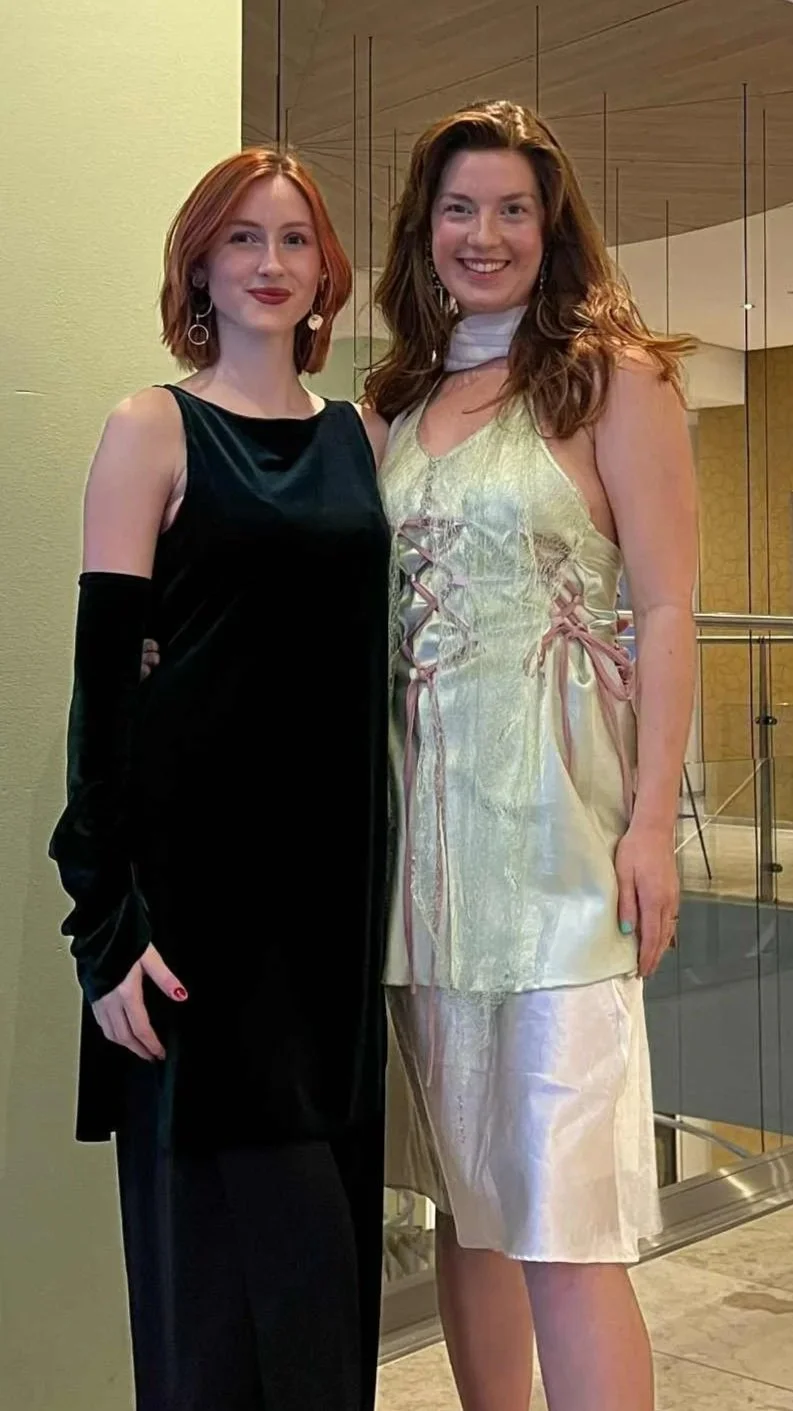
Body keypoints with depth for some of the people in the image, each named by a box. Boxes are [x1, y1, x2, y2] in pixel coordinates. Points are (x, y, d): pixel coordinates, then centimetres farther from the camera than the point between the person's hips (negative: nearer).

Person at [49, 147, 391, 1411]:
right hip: (201, 861, -4)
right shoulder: (154, 429, -2)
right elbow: (103, 676, -8)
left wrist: (389, 870, 8)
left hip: (336, 863, 5)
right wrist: (107, 917, -15)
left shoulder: (363, 436, 12)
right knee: (232, 1211, -1)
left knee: (328, 1204, 11)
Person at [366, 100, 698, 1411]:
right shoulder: (398, 399, 16)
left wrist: (652, 822, -12)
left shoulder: (613, 378, 0)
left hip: (554, 808, -5)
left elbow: (666, 614, -5)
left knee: (560, 1212, -7)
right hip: (422, 805, 6)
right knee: (463, 1185, 12)